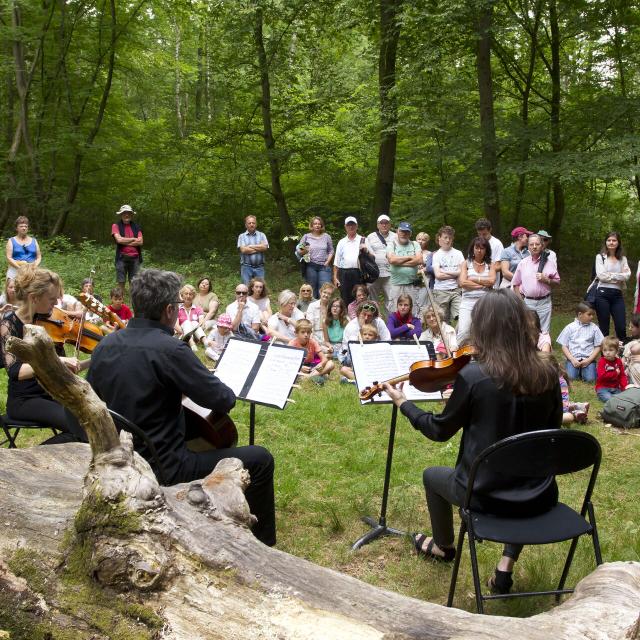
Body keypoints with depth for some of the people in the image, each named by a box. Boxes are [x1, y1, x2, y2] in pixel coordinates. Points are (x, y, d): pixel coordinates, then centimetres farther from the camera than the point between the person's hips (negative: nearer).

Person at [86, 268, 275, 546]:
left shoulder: (105, 345, -1)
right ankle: (262, 545, 12)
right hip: (162, 469, -9)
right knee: (260, 460, -1)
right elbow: (224, 400, -19)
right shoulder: (169, 349, -23)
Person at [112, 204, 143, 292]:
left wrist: (125, 242, -6)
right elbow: (119, 239, -12)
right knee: (121, 282, -2)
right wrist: (133, 239, -3)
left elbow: (140, 242, 0)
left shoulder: (136, 227, 12)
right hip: (122, 258, -2)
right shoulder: (116, 226, 4)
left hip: (135, 258, 3)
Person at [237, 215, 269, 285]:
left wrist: (250, 246, -5)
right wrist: (259, 248, -4)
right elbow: (243, 250, -9)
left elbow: (265, 247, -5)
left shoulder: (261, 235, 11)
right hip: (246, 267, -1)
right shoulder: (242, 236, 7)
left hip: (259, 267, 1)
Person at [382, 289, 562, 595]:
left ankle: (443, 547, 53)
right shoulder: (547, 373, -7)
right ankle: (507, 564, 28)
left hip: (487, 494, -3)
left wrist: (402, 403, 10)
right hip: (541, 497, 3)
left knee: (432, 476, 29)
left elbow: (440, 430, -5)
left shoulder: (473, 375, -19)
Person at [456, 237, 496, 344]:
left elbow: (492, 281, -5)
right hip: (468, 301, -1)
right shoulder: (466, 263, 8)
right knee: (463, 332, -16)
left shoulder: (491, 264, 11)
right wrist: (484, 284, -5)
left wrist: (473, 279, -3)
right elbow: (462, 282, -5)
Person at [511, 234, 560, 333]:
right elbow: (516, 284, 10)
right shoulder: (523, 263, 7)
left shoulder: (549, 261, 4)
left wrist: (546, 280, -11)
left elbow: (557, 282, 7)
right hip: (527, 302, 1)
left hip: (544, 302, -1)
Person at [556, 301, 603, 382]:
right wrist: (572, 359, -10)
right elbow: (564, 346, 5)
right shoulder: (570, 327, 5)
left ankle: (584, 370, 9)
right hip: (573, 358, 0)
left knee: (590, 378, -23)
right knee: (570, 377, -24)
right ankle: (577, 369, 8)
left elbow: (597, 347, 6)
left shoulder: (594, 328, 7)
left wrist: (589, 360, -8)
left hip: (588, 358, 0)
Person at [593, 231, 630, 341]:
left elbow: (627, 275, -1)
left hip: (617, 294, 3)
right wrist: (619, 276, -5)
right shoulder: (600, 257, 3)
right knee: (604, 327, 1)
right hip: (603, 294, -3)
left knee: (621, 327, -2)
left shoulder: (623, 258, 14)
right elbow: (601, 275, -10)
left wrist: (610, 275, -9)